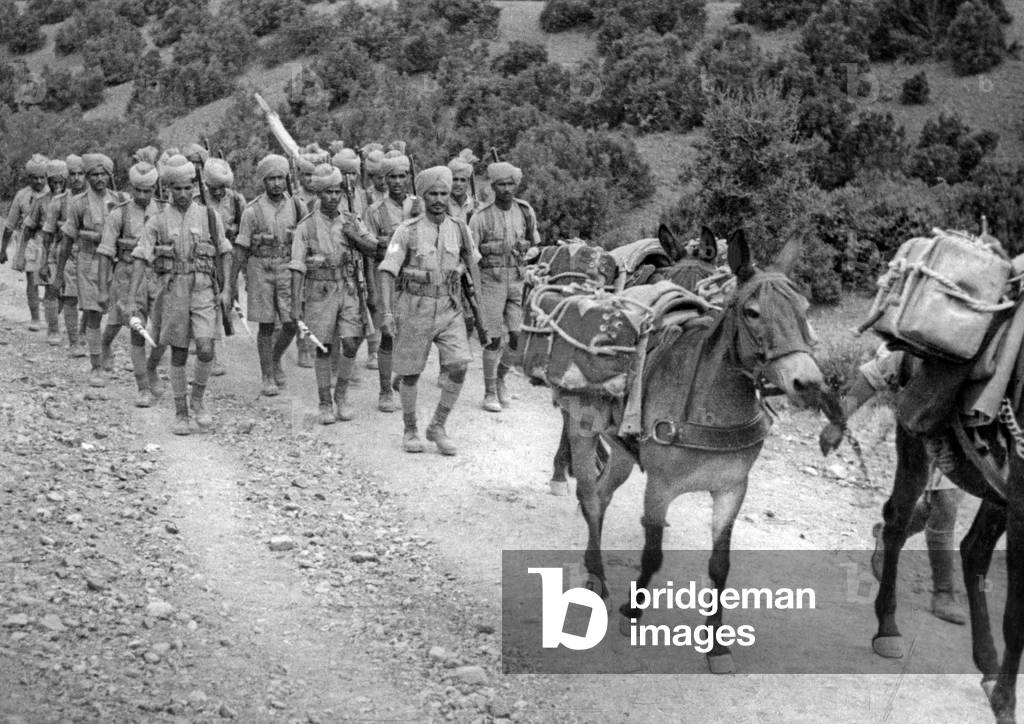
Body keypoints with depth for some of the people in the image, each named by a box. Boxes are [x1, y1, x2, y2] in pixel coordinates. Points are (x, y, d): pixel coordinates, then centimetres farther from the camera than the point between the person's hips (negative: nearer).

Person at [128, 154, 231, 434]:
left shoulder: (209, 217, 5)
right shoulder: (157, 221, 2)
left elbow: (224, 254, 11)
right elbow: (140, 259, -2)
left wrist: (226, 288, 1)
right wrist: (133, 298, -11)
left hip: (203, 289, 0)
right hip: (172, 290, 0)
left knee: (205, 349, -15)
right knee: (178, 355, 5)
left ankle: (198, 398, 10)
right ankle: (181, 413, 15)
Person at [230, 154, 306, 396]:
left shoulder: (296, 206, 3)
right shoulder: (253, 210, -4)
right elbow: (241, 248, -1)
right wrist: (233, 279, -3)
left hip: (288, 269, 2)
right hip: (260, 269, -2)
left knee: (291, 324, -2)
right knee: (266, 326, 1)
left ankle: (275, 360, 26)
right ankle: (267, 378, 11)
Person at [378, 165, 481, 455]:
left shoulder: (459, 229, 2)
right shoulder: (407, 231, -9)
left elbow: (473, 265, 16)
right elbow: (387, 272, -11)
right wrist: (387, 312, -21)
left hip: (449, 309, 2)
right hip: (414, 309, -2)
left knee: (459, 366, -12)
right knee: (410, 373, 6)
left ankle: (437, 427, 4)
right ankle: (410, 431, 25)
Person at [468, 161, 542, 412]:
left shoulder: (526, 212, 0)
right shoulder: (481, 217, -11)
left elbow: (535, 243, 16)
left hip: (518, 279, 3)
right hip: (491, 280, -3)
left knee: (517, 336, 1)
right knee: (494, 339, -3)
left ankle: (501, 378, 26)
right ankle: (490, 393, 10)